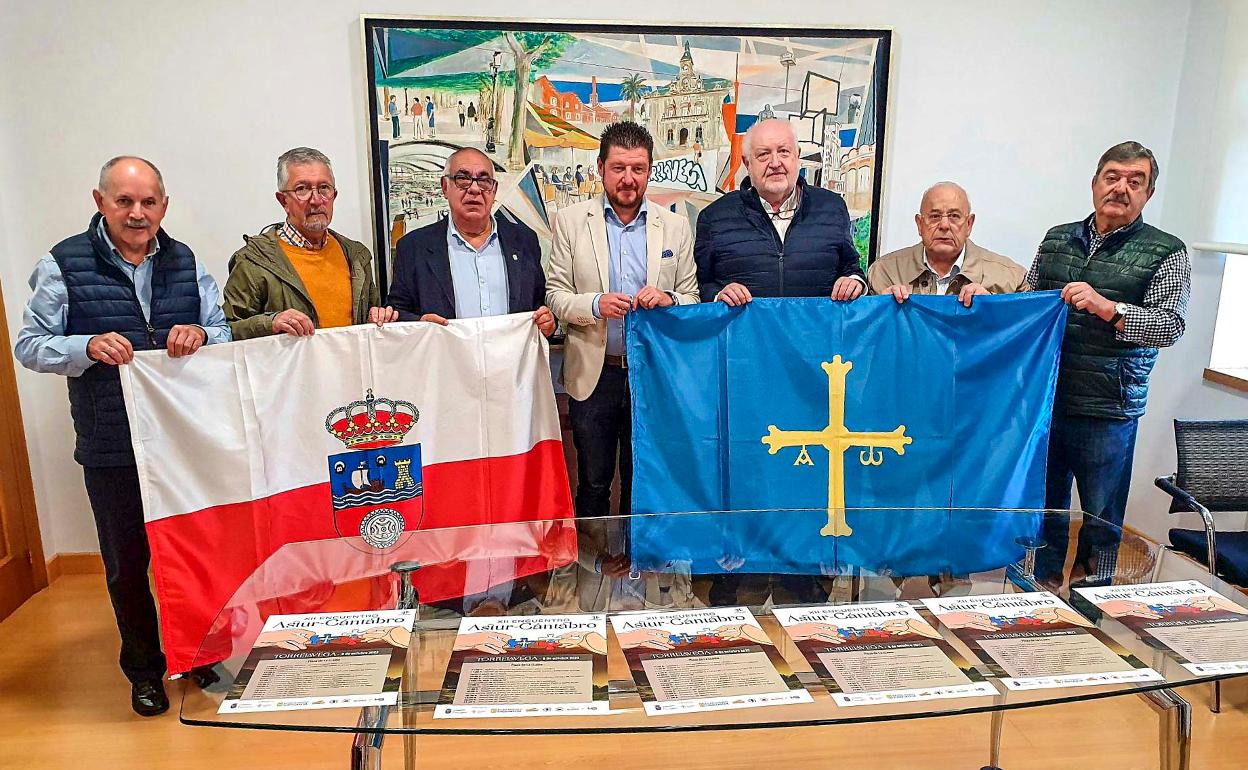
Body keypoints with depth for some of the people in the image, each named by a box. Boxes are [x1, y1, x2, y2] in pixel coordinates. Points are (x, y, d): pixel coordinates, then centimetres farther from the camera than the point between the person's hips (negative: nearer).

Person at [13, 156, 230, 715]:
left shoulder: (185, 262, 6)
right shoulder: (64, 265, -3)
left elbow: (226, 331, 8)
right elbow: (29, 347, -2)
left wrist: (200, 333, -15)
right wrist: (89, 347, -21)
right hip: (112, 448, -2)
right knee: (126, 563, 12)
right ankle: (144, 669, 32)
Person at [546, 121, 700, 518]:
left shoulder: (675, 226, 5)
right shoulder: (571, 220, 1)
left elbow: (692, 299, 6)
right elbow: (555, 295, -1)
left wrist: (668, 300, -16)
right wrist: (595, 304, -20)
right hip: (594, 375, -1)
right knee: (593, 484, 11)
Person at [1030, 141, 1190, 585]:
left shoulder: (1166, 253, 1)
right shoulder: (1057, 240, 12)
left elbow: (1170, 326, -10)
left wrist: (1107, 307, -23)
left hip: (1108, 412, -3)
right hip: (1044, 400, 3)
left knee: (1102, 519, 7)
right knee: (1042, 508, 13)